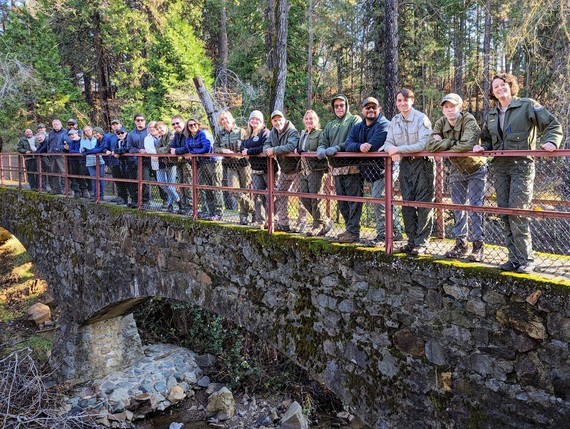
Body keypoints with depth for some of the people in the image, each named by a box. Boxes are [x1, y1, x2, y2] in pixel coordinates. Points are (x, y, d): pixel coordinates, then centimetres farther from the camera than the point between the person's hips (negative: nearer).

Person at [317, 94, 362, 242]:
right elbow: (323, 140, 16)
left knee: (353, 201, -8)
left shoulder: (355, 120, 1)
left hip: (351, 168, -7)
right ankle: (349, 229, 22)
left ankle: (353, 232, -6)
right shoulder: (330, 125, 23)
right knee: (342, 203, 12)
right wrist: (321, 149, -8)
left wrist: (337, 148, -22)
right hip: (336, 169, 8)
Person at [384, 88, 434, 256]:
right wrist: (392, 149, -17)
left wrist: (399, 149, -20)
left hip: (423, 164, -6)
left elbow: (423, 144, -19)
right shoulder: (395, 121, 8)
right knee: (407, 203, 7)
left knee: (423, 204, -4)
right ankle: (412, 240, 17)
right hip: (405, 164, 6)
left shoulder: (421, 118, -10)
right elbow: (388, 142, 7)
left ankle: (421, 243, 2)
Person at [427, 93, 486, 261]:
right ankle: (461, 244, 18)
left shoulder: (469, 121, -23)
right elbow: (430, 146, -20)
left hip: (476, 169, -5)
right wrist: (452, 142, -28)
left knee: (475, 207, -8)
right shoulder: (441, 123, -8)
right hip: (456, 170, 6)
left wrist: (442, 145, -25)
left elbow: (466, 145, -40)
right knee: (457, 207, 9)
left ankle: (478, 245, -1)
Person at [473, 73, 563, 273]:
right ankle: (514, 258, 13)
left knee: (517, 212, -14)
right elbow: (487, 140, 26)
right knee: (505, 213, 4)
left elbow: (554, 125, -2)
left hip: (521, 166, -6)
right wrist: (482, 147, 4)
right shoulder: (491, 115, 16)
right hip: (500, 168, 6)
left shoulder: (527, 105, -1)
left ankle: (526, 260, -4)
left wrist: (551, 142, -21)